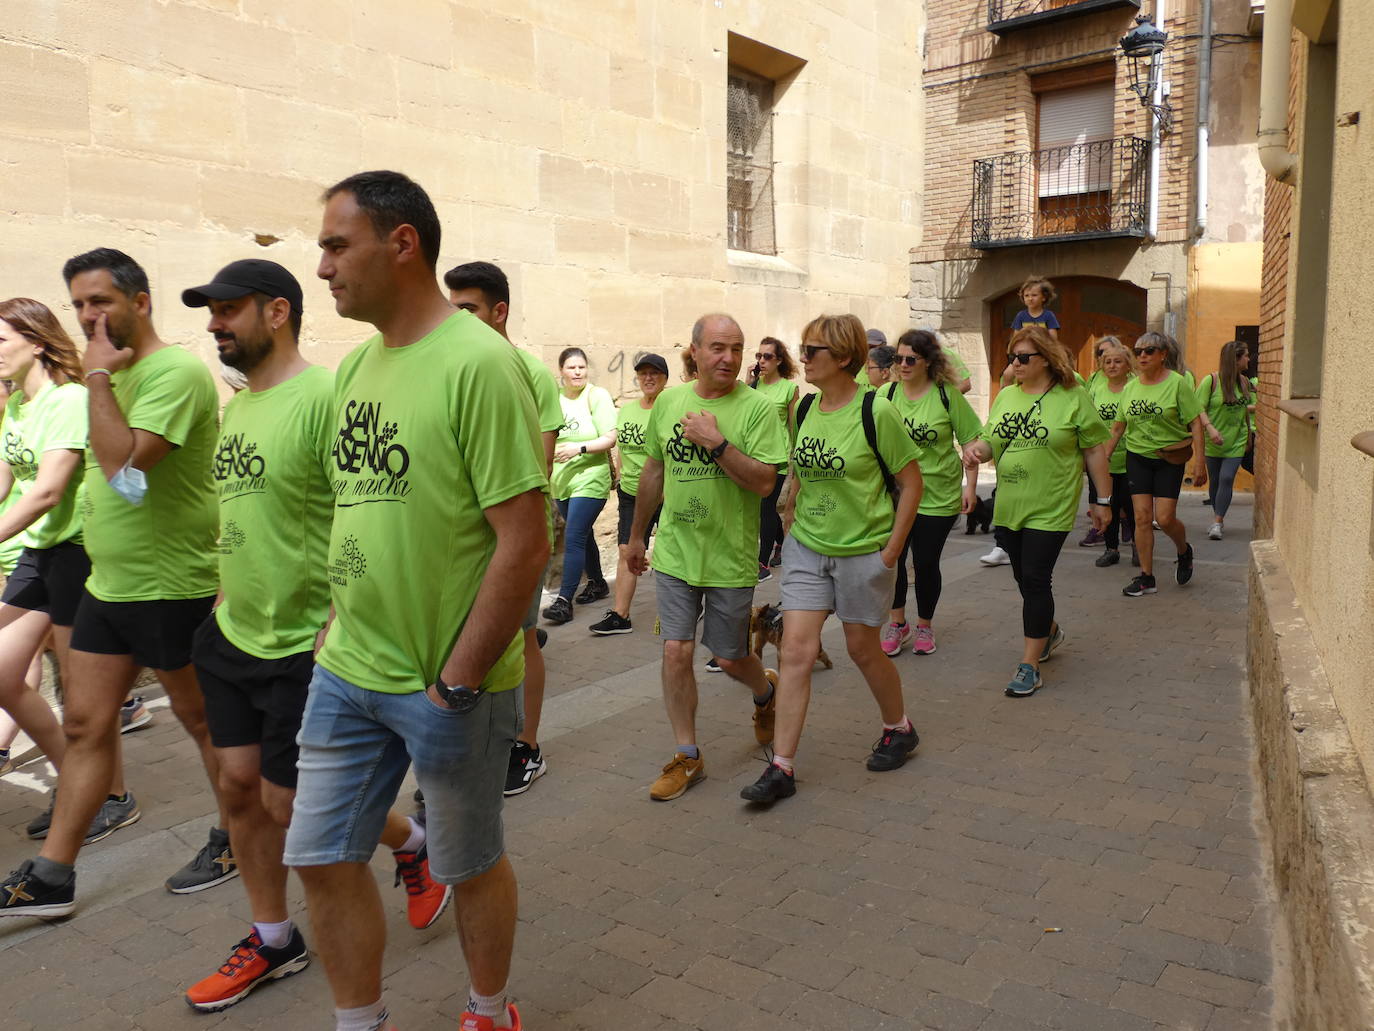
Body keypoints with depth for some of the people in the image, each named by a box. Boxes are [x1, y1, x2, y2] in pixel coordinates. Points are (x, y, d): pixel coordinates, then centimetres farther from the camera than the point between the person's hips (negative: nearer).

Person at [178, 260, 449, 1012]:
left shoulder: (325, 397, -18)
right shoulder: (237, 405, 10)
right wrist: (225, 603, 18)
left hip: (305, 646, -8)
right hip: (233, 637, 8)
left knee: (289, 801, 2)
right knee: (239, 786, 13)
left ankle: (414, 844, 28)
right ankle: (272, 941, 31)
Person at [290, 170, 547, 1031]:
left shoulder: (479, 363, -17)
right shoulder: (357, 363, 7)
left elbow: (527, 544, -21)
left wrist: (455, 685, -17)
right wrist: (338, 628, 11)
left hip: (448, 684, -7)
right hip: (348, 671, 7)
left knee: (470, 863, 13)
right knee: (322, 858, 14)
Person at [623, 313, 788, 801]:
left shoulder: (757, 408, -10)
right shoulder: (668, 401, 4)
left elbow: (764, 482, -18)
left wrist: (717, 443, -27)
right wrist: (636, 535, 20)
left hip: (731, 558, -3)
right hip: (675, 552, 3)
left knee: (730, 658, 9)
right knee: (676, 652, 0)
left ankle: (766, 693, 44)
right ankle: (687, 756, 16)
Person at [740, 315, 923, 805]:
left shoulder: (875, 411, -14)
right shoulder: (805, 408, 3)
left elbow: (911, 481, -10)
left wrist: (892, 549, -11)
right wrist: (791, 517, 11)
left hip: (863, 551, -4)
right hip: (806, 548, 5)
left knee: (863, 649, 11)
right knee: (796, 652, -2)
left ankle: (899, 728, 39)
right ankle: (781, 768, 3)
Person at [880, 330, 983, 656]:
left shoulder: (947, 395, -7)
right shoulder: (887, 394, -2)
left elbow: (970, 441, -3)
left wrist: (970, 487, -6)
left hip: (938, 497, -2)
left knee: (926, 562, 6)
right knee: (892, 558, 1)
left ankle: (924, 625, 27)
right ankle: (897, 623, 22)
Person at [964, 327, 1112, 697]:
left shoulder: (1072, 397, -6)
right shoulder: (1006, 396, 9)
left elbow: (1094, 450, -3)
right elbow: (991, 442, 11)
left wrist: (1102, 500, -3)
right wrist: (977, 449, -13)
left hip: (1050, 509, -6)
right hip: (1009, 507, 6)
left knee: (1035, 579, -8)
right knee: (1024, 578, 15)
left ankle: (1030, 665, 0)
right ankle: (1049, 631, 42)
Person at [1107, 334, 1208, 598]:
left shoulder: (1176, 383, -8)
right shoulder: (1130, 387, 6)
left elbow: (1195, 423, -9)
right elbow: (1118, 426, 15)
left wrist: (1199, 461, -14)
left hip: (1170, 459, -4)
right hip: (1137, 457, 4)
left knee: (1165, 518, -8)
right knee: (1142, 517, 0)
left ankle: (1184, 552, 26)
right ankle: (1146, 578, 8)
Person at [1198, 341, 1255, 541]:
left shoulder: (1244, 382, 6)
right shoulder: (1211, 381, -11)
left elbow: (1252, 406, 22)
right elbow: (1199, 409, -15)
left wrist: (1247, 408, 3)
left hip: (1236, 442, 3)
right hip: (1213, 442, -2)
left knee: (1226, 479, -9)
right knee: (1214, 481, 10)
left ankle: (1217, 522, -6)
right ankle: (1218, 518, 28)